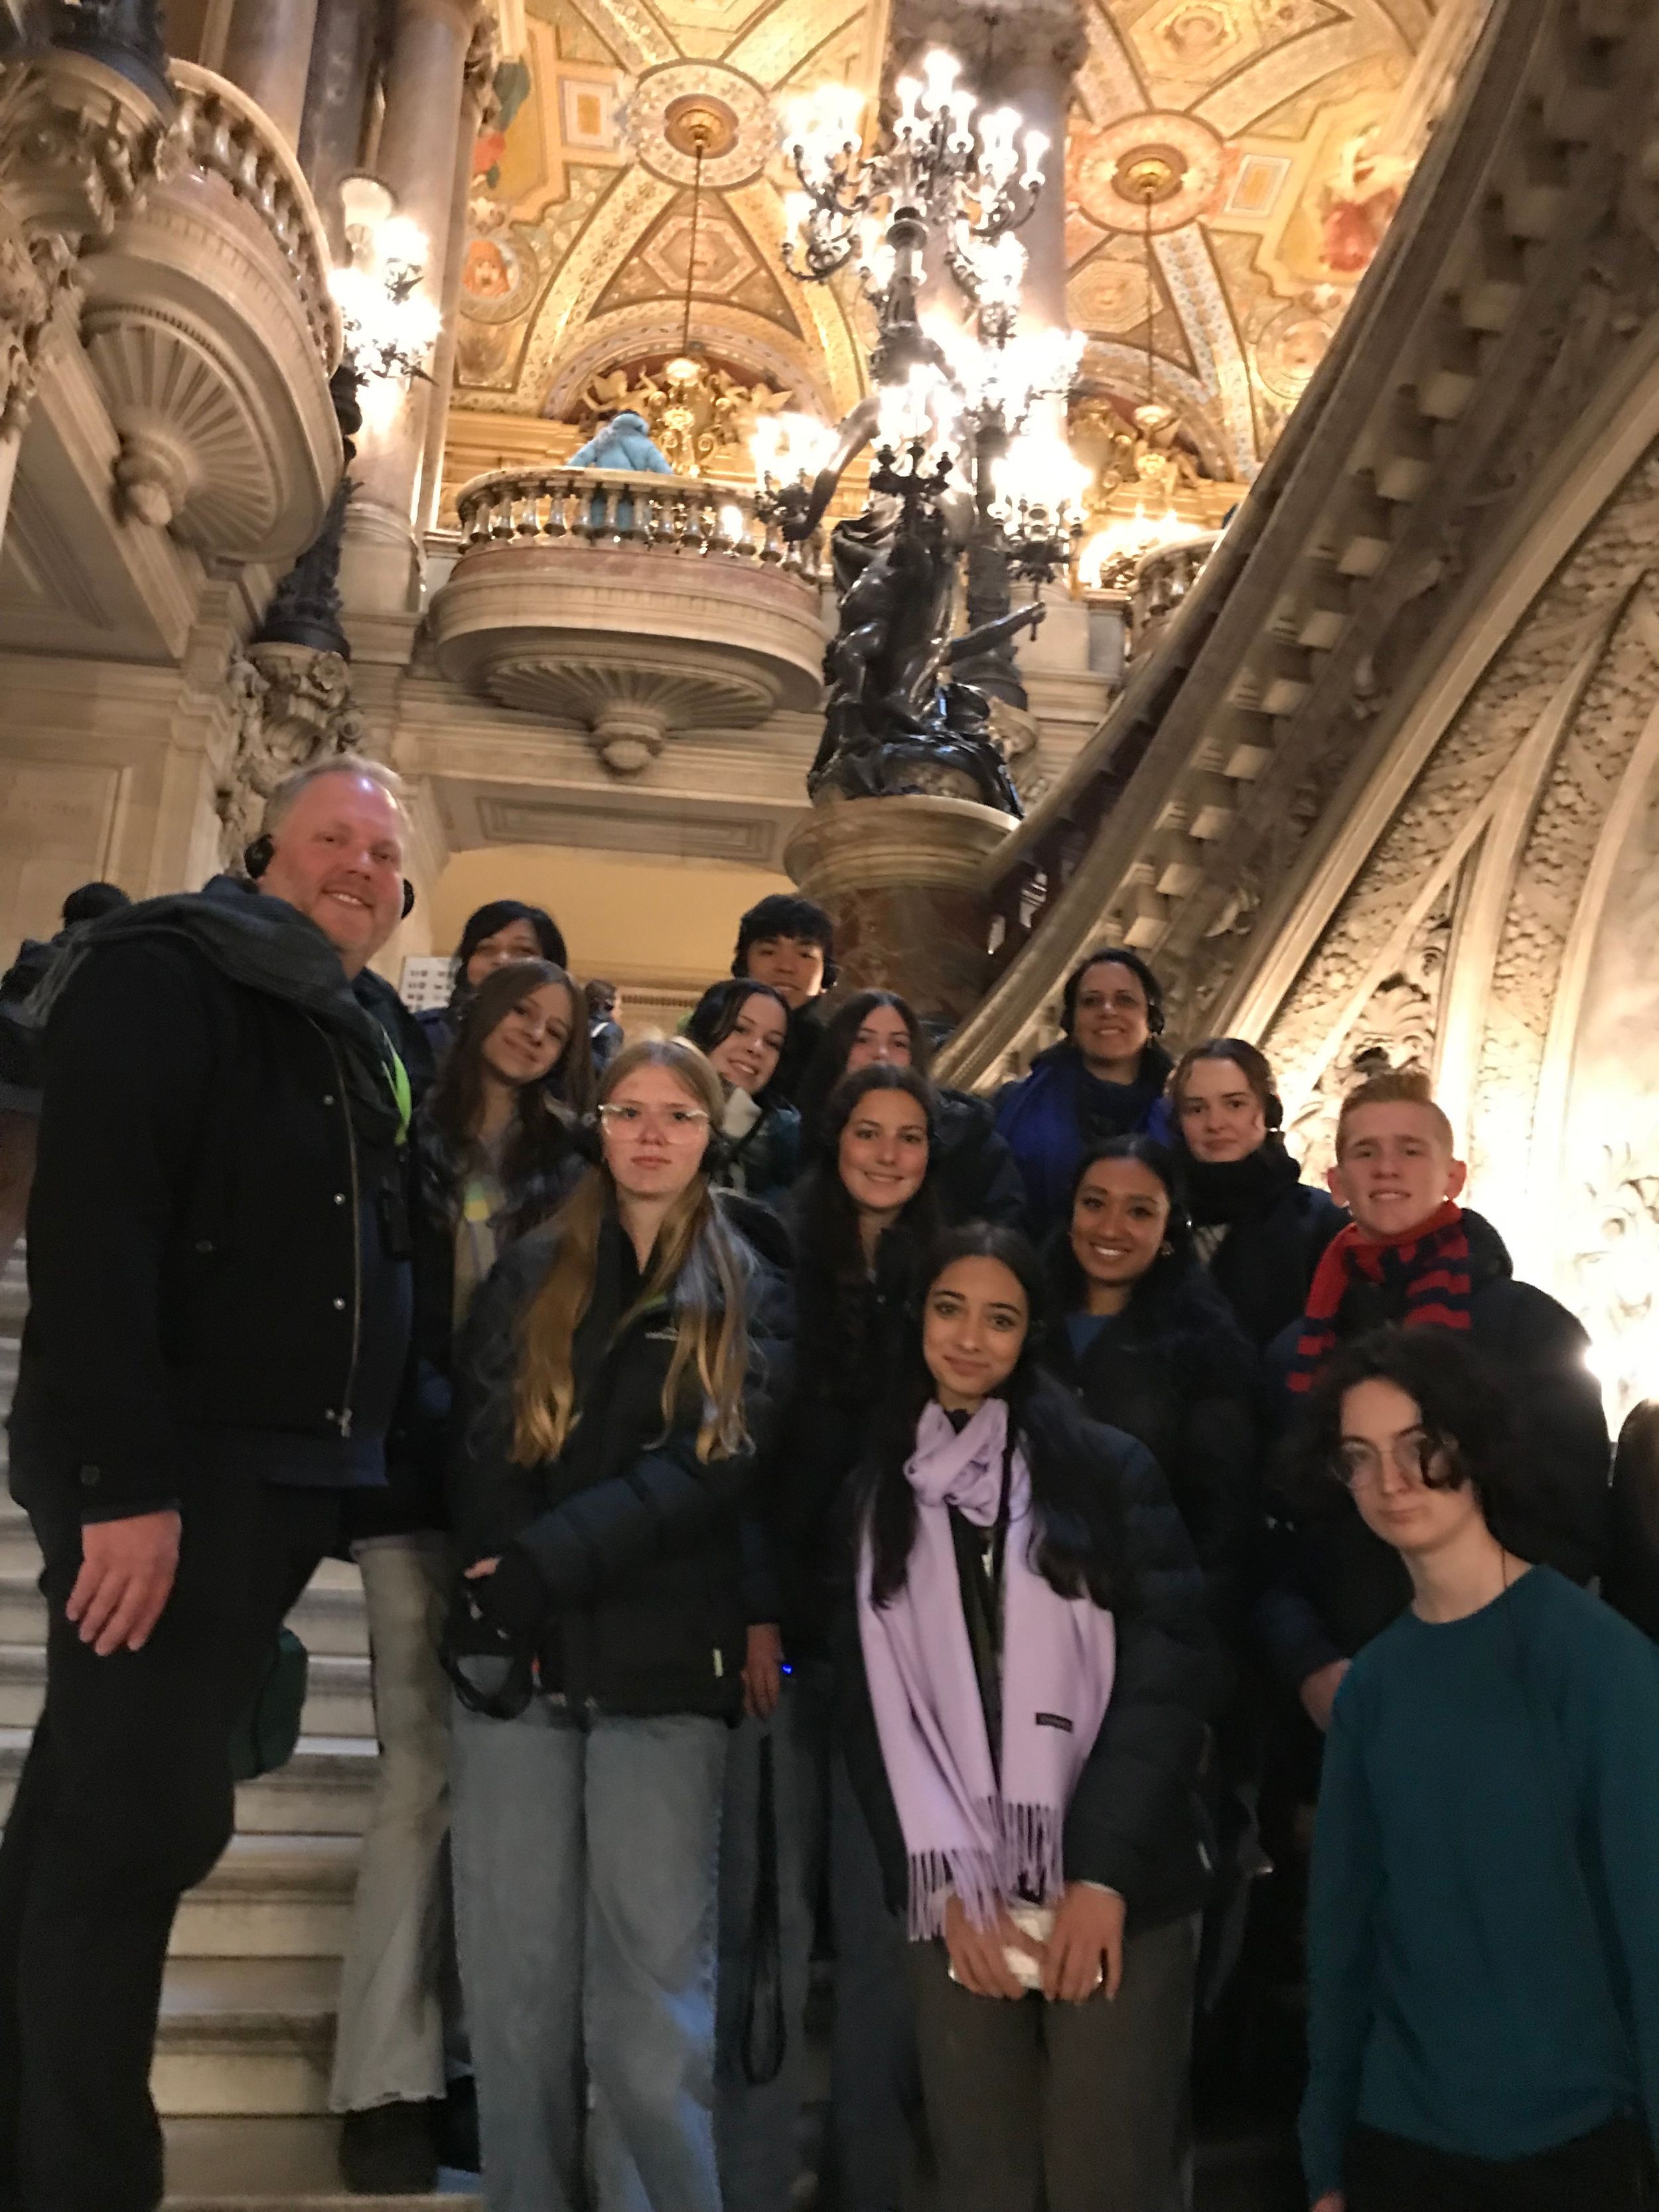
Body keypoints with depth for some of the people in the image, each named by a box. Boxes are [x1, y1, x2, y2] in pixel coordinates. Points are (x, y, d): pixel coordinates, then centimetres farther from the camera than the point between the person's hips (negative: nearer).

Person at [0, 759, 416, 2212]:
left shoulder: (362, 1045, 17)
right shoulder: (166, 976, -7)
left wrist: (342, 1474, 13)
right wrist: (125, 1481, -24)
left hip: (284, 1478, 8)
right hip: (162, 1477, -8)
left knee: (151, 1821, 15)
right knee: (127, 1829, -3)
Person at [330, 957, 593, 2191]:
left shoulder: (566, 1161, 13)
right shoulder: (408, 1135, 7)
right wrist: (432, 1417, -10)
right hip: (419, 1474, -2)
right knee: (424, 1769, -5)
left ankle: (467, 2056, 15)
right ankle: (386, 2081, 5)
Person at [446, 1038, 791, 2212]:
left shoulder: (751, 1290, 6)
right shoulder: (532, 1273, 13)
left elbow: (718, 1466, -7)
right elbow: (479, 1444, 4)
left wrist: (541, 1564, -15)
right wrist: (496, 1583, -13)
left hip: (665, 1663, -2)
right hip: (518, 1656, 3)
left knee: (650, 2001, -1)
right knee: (516, 1985, 7)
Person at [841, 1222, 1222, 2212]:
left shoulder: (1109, 1471, 0)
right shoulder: (878, 1490, 8)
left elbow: (1170, 1674, -5)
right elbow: (871, 1711, 6)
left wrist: (1103, 1871, -12)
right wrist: (947, 1887, -3)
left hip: (1119, 1886, -2)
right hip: (956, 1898, 2)